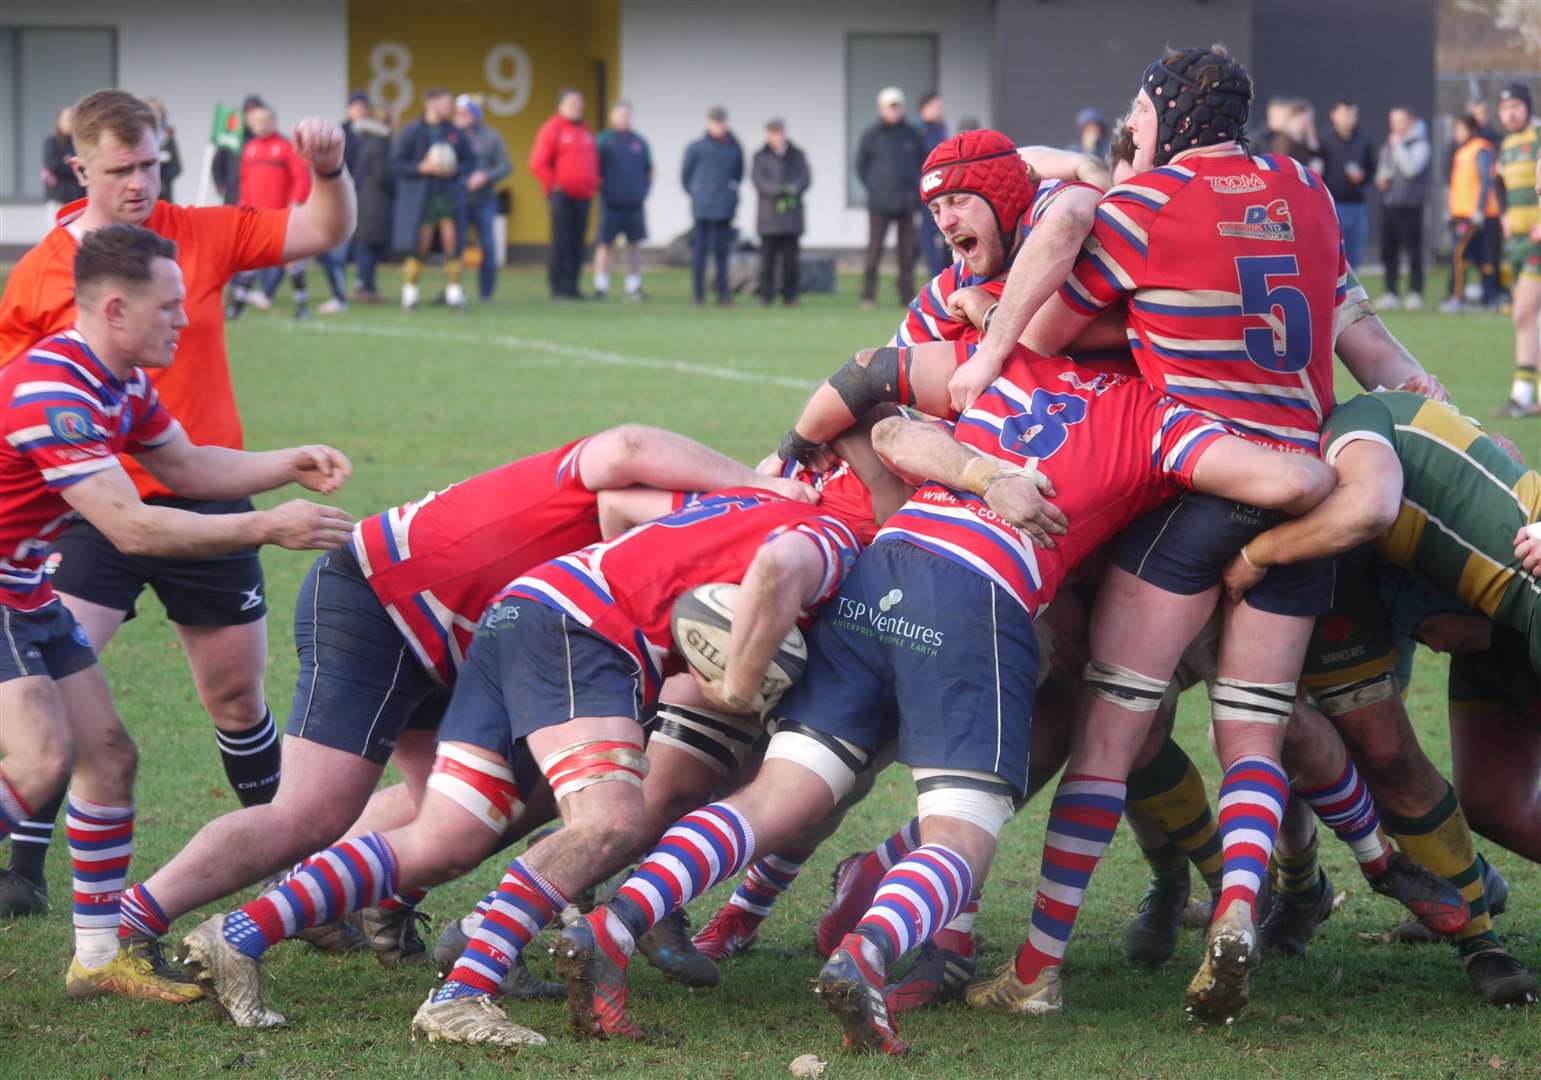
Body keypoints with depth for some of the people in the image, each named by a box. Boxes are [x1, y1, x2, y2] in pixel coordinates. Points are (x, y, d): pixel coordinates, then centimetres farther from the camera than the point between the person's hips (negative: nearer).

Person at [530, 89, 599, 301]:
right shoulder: (552, 129, -4)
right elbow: (537, 164, -8)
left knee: (577, 244, 6)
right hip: (562, 196, -6)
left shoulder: (585, 131, 17)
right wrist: (553, 185, -9)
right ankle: (558, 286, -6)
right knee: (561, 243, -8)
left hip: (583, 196, 6)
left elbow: (593, 162, 27)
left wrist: (593, 184, 13)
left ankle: (572, 286, 10)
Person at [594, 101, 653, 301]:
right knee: (605, 244, -4)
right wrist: (601, 189, -5)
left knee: (634, 244, 3)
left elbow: (648, 171, 17)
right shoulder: (604, 140, 2)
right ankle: (601, 287, 0)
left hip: (634, 203, 3)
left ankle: (634, 287, 8)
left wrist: (643, 192, 5)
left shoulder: (639, 142, 11)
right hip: (611, 203, -3)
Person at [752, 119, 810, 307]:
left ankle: (790, 296, 4)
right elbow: (758, 180, -5)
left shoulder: (796, 155, 12)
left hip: (792, 213, 2)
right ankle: (765, 295, 0)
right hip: (769, 212, -2)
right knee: (768, 256, -5)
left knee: (791, 257, -1)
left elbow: (806, 177, 4)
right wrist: (779, 190, -18)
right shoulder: (761, 156, 6)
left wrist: (794, 188, -16)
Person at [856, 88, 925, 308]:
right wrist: (873, 188, 1)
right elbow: (861, 166, 9)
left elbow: (922, 162, 16)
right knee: (874, 251, -6)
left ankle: (908, 296, 7)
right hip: (879, 206, -2)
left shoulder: (911, 135, 8)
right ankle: (868, 296, -2)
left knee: (908, 253, 3)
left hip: (906, 205, 2)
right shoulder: (871, 135, 2)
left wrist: (914, 189, 5)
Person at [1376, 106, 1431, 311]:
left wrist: (1398, 146, -14)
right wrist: (1381, 178, 6)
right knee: (1388, 251, 7)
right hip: (1388, 203, 7)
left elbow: (1411, 168, -19)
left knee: (1413, 251, -4)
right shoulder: (1388, 143, 16)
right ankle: (1391, 293, 12)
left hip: (1409, 204, -7)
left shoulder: (1419, 143, -6)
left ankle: (1415, 293, 2)